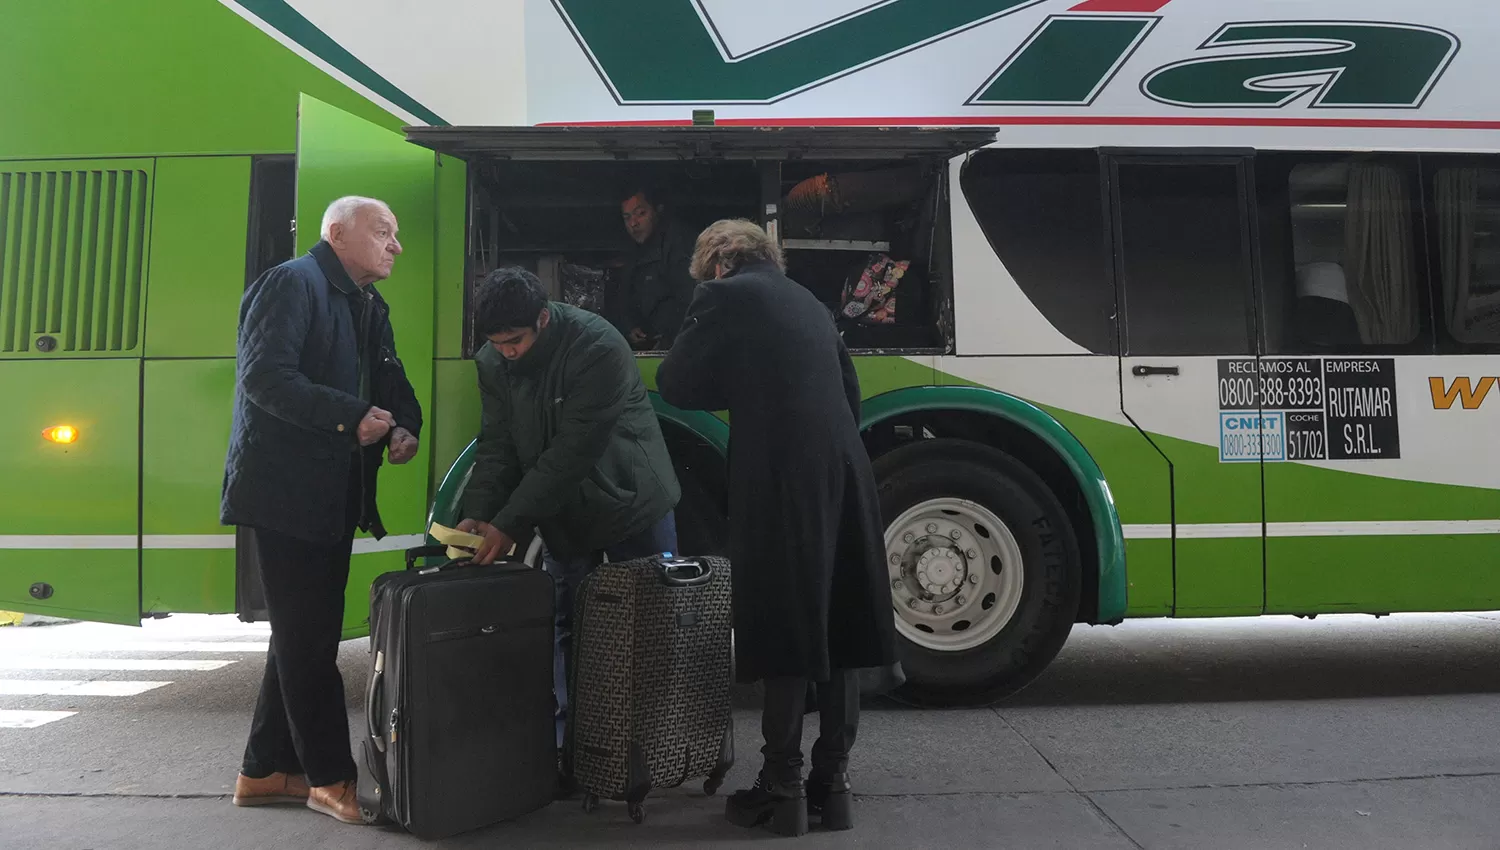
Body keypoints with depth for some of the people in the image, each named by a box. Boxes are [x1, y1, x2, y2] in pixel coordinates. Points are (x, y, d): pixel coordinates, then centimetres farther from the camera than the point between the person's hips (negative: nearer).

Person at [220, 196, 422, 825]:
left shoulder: (370, 307, 17)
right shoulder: (293, 283, -10)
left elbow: (391, 383, 19)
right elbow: (264, 376, -20)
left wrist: (406, 427, -3)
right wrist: (351, 417, -25)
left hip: (334, 496, 9)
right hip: (284, 490, -9)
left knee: (305, 636, 14)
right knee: (307, 639, -2)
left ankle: (266, 771, 26)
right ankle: (330, 777, 9)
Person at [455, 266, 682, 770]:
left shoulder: (599, 348, -27)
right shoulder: (493, 363, -6)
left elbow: (573, 451, -30)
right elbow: (496, 446, -4)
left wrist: (511, 524, -29)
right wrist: (478, 514, -20)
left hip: (631, 505, -5)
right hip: (562, 516, 5)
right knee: (566, 632, 9)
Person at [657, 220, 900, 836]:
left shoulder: (726, 295, 3)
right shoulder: (810, 303, 22)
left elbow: (676, 385, 2)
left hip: (782, 481, -6)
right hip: (844, 473, 7)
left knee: (784, 629, 0)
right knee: (838, 626, 9)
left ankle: (783, 787, 7)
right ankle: (832, 782, 17)